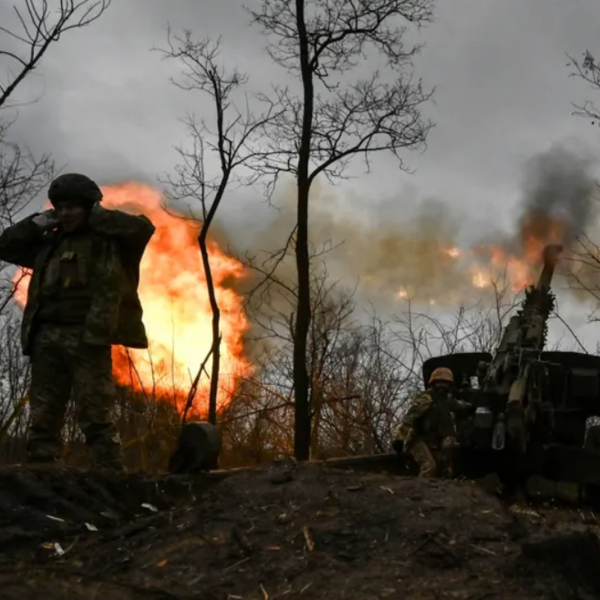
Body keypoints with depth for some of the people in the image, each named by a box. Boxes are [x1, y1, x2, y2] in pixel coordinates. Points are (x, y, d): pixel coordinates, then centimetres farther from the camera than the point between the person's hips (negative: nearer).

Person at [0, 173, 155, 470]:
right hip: (46, 337, 5)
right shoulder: (48, 243, 22)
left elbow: (143, 227, -7)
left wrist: (96, 218, 2)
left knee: (95, 416, -10)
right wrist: (37, 222, 15)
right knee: (42, 417, 3)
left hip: (87, 338, -5)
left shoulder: (109, 240, 8)